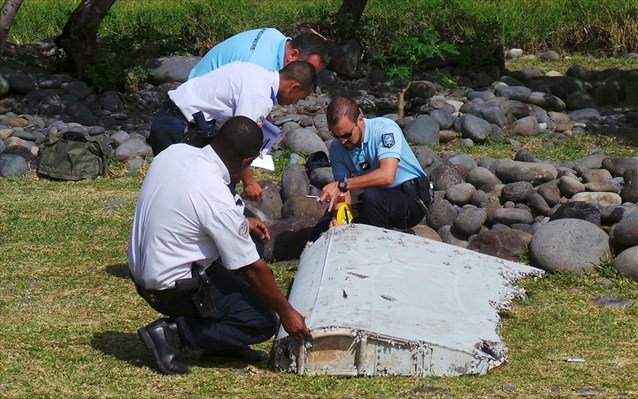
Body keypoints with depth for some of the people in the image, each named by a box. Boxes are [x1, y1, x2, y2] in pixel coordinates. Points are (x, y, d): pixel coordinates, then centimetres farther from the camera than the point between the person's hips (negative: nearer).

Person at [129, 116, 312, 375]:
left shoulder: (175, 152, -6)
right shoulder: (218, 200, -27)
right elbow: (252, 269, -17)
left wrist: (240, 223, 15)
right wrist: (286, 312, -4)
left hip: (140, 268, 9)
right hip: (171, 288, -9)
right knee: (263, 323, -2)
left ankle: (224, 344, 19)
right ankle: (173, 332, -5)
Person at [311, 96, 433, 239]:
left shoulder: (385, 129, -19)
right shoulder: (337, 148, 0)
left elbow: (387, 176, -33)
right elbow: (344, 193, -2)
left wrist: (342, 184, -32)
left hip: (411, 201, -6)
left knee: (371, 197, -36)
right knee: (322, 229, -10)